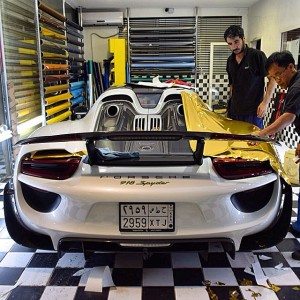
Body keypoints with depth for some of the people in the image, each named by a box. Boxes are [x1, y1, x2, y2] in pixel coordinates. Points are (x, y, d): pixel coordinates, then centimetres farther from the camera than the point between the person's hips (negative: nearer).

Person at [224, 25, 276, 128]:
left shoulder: (257, 55, -8)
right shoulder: (230, 60, 11)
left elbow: (272, 79, -7)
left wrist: (265, 102, -15)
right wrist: (231, 103, 15)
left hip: (253, 111, -5)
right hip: (234, 110, 6)